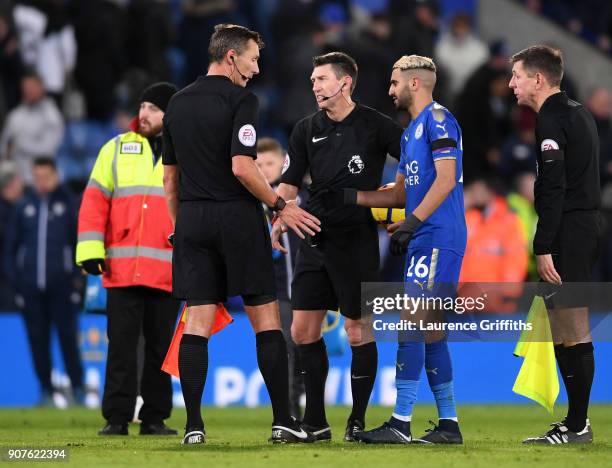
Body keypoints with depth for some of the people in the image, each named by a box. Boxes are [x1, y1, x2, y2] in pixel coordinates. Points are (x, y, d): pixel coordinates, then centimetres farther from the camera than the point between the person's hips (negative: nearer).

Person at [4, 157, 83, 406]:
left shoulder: (68, 203, 4)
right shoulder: (23, 206, 10)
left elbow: (81, 240, 5)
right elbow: (10, 245, 14)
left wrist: (77, 276, -3)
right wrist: (14, 280, 6)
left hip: (61, 284, -2)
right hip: (31, 287, 2)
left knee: (68, 336, -6)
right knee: (37, 339, 2)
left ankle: (77, 387, -1)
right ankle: (46, 390, 7)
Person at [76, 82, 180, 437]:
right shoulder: (117, 149, 10)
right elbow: (95, 200, 6)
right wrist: (90, 249, -4)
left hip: (169, 271, 0)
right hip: (122, 270, 0)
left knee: (160, 347, 4)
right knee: (122, 345, -2)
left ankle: (155, 418, 11)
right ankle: (117, 418, 0)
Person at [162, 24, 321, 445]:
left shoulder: (178, 104, 12)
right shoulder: (240, 99, -8)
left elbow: (169, 177, 15)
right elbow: (242, 168, -17)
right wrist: (281, 206, -6)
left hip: (192, 220, 5)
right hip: (237, 219, -5)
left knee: (197, 322, 2)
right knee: (266, 317, 2)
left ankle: (193, 425, -4)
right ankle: (283, 421, 1)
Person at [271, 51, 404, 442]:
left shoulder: (375, 124, -4)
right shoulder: (307, 130, 8)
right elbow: (291, 182, 6)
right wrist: (280, 219, -10)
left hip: (357, 241, -5)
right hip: (315, 240, 5)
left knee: (359, 331, -1)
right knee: (304, 330, 2)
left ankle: (358, 421, 10)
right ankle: (316, 422, 11)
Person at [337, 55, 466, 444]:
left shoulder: (437, 119, -8)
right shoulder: (412, 130, 22)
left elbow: (446, 179, -17)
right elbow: (401, 193, 25)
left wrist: (411, 223, -21)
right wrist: (349, 197, 19)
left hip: (437, 239, -10)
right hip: (426, 241, 10)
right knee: (429, 331, 9)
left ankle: (400, 423, -14)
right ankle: (448, 423, 12)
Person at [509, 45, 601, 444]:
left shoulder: (551, 119, -12)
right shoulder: (579, 114, 18)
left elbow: (554, 188, -20)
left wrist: (544, 247, -21)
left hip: (568, 230, -10)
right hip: (588, 225, 10)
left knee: (569, 331, -7)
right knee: (575, 329, 13)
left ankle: (576, 426, -7)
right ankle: (578, 419, 17)